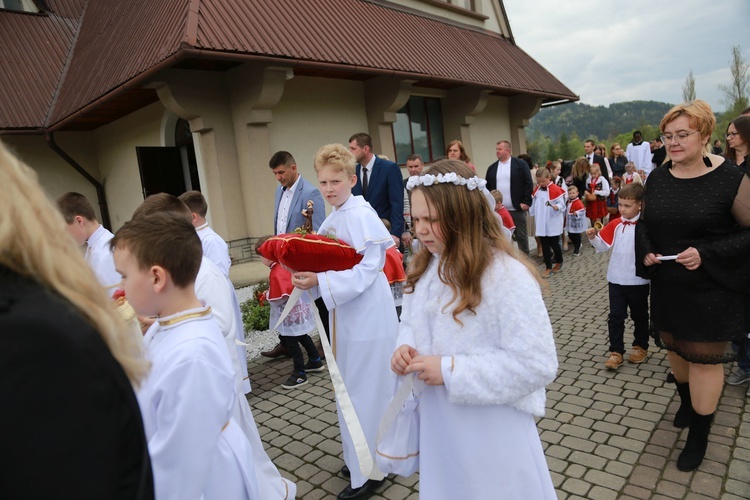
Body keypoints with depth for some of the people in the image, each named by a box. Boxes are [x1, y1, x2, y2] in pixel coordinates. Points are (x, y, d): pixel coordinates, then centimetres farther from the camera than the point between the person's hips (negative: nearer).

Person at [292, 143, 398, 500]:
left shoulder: (360, 214, -17)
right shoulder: (334, 218, 10)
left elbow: (367, 268, -23)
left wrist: (320, 282, -27)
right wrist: (309, 276, -3)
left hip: (368, 313, -9)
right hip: (346, 311, 9)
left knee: (367, 389, 3)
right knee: (352, 386, 19)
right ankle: (360, 459, 39)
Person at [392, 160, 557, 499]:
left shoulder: (507, 275, -25)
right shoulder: (426, 267, -1)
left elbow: (537, 364, -25)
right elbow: (411, 324, 13)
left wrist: (451, 370, -26)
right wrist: (404, 347, -11)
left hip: (491, 431, -6)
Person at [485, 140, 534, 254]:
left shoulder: (520, 164, -1)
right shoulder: (492, 168, 10)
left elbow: (529, 183, -5)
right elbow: (487, 187, 11)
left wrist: (526, 202, -11)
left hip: (517, 209, -3)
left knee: (521, 236, 7)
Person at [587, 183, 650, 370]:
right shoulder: (615, 224, 1)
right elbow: (602, 245, 3)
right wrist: (593, 237, -15)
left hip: (638, 280, -3)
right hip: (616, 279, 3)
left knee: (639, 316, 16)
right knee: (615, 316, 5)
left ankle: (641, 347, 34)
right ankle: (616, 352, 12)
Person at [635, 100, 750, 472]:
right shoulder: (657, 178, 2)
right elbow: (644, 223, 12)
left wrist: (707, 255, -24)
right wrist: (645, 251, -7)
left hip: (711, 289, -5)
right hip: (667, 286, 5)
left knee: (704, 357, 4)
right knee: (674, 347, 19)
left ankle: (699, 434, 21)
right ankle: (687, 401, 46)